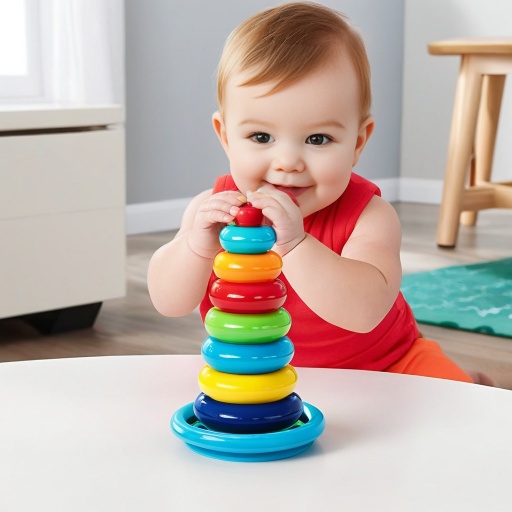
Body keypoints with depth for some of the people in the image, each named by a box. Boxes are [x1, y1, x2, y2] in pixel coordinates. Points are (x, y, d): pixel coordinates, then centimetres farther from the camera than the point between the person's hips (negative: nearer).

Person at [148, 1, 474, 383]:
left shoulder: (368, 216, -23)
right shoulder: (214, 209, -12)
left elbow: (365, 312, -38)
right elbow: (169, 303, -14)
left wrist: (293, 245, -50)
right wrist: (199, 247, -34)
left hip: (378, 369, -2)